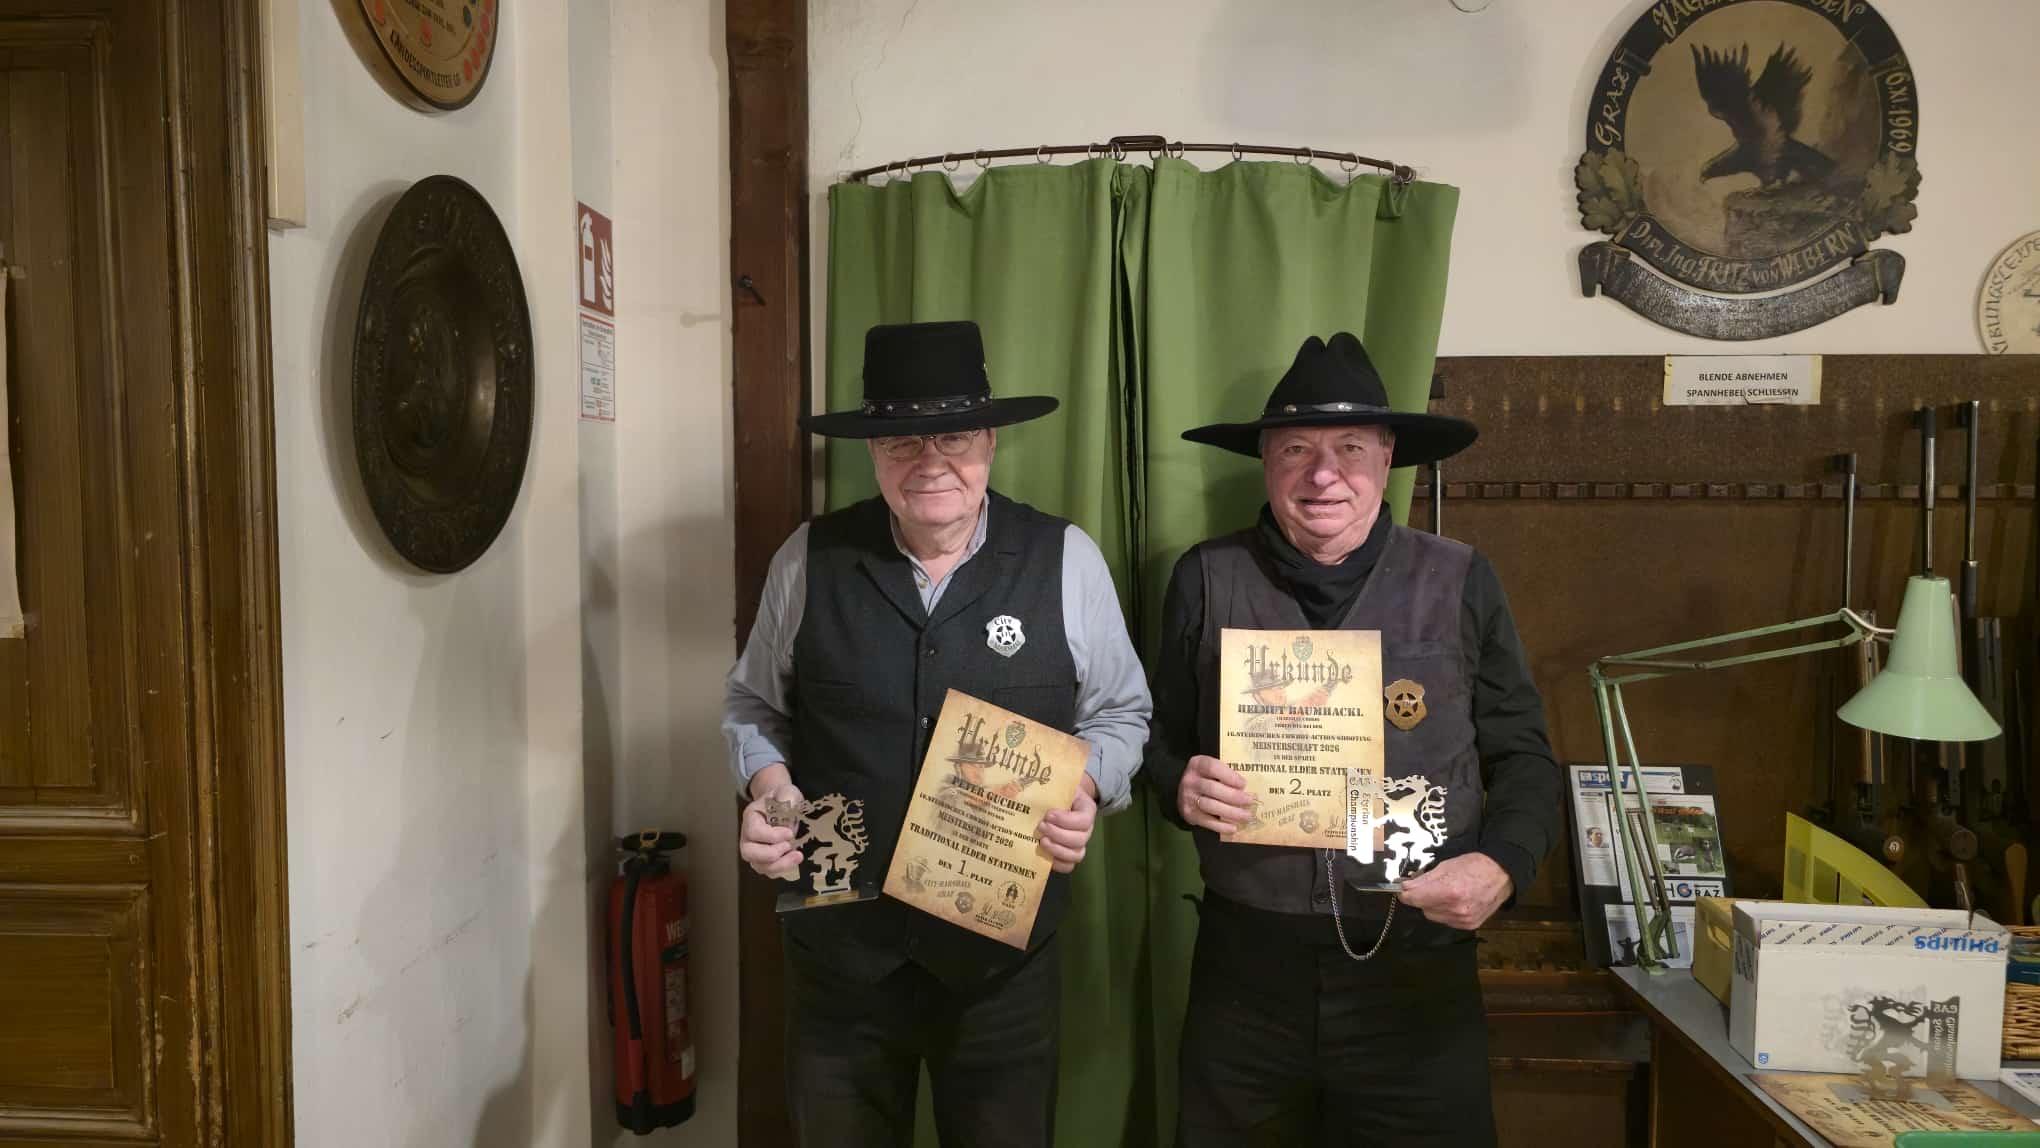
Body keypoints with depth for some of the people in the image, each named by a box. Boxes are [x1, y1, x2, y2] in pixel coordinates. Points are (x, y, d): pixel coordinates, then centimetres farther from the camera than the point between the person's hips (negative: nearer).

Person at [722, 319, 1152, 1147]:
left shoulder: (1066, 560, -7)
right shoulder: (809, 559, -4)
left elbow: (1119, 710, 4)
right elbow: (754, 704, 9)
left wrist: (1085, 790, -14)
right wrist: (768, 785, -10)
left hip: (1002, 950, 0)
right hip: (838, 946, 1)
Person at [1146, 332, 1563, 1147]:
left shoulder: (1460, 583, -1)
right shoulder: (1206, 579, -1)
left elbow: (1523, 758, 5)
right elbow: (1161, 738, 8)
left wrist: (1503, 862, -12)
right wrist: (1180, 785, -13)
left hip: (1415, 966, 0)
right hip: (1246, 959, 1)